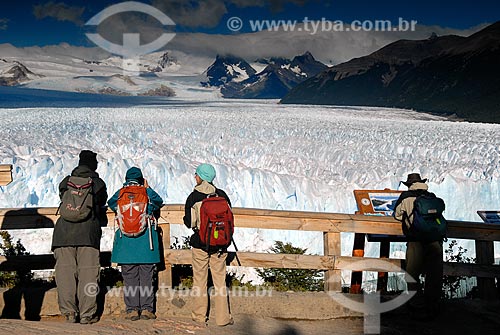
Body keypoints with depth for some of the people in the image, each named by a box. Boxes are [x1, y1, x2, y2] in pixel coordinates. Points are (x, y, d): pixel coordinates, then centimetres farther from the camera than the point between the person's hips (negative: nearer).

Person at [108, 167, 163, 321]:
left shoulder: (120, 194, 2)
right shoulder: (147, 194, 0)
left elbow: (111, 204, 21)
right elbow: (159, 202, 18)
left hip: (126, 241, 1)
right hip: (146, 242, 0)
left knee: (129, 277, 5)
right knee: (146, 276, 4)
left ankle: (132, 309, 3)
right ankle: (147, 308, 3)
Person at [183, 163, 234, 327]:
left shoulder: (193, 197, -8)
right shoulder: (222, 195, -1)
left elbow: (189, 223, -6)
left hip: (200, 243, -2)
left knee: (200, 279, 9)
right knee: (220, 279, 6)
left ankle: (199, 316, 14)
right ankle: (222, 317, 7)